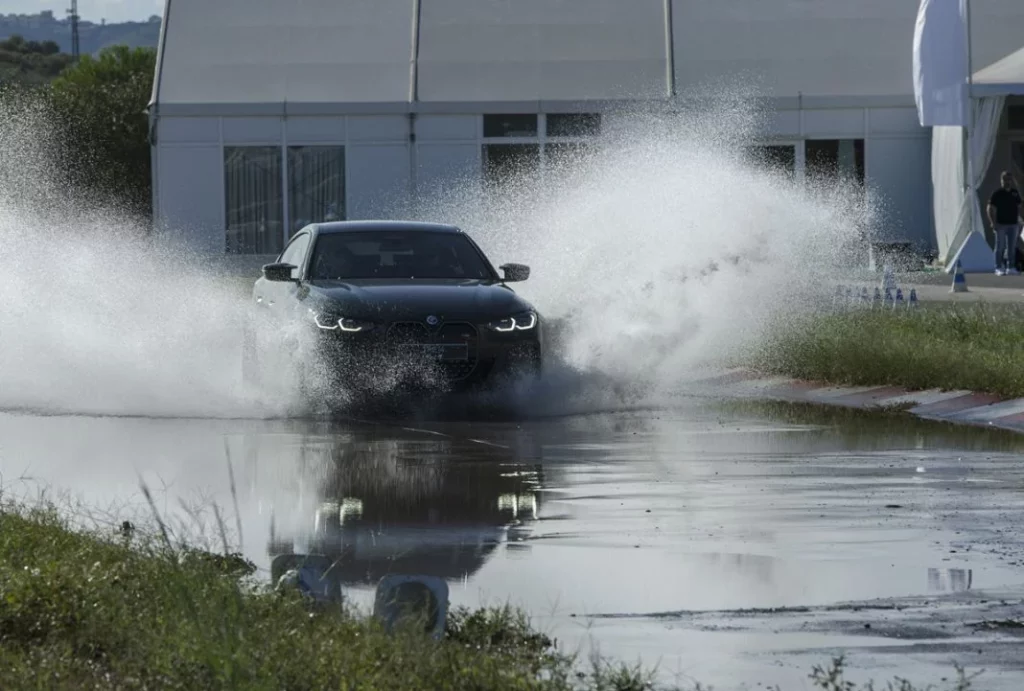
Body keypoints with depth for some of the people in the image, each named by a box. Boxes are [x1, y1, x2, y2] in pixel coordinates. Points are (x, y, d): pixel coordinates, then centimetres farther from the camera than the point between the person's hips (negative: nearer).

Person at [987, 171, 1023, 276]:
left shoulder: (1015, 193, 9)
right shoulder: (997, 194, -5)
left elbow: (1018, 207, 16)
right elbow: (990, 209, -6)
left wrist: (1018, 221, 9)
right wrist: (993, 223, -14)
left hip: (1013, 224, 4)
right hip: (1001, 224, -4)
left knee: (1012, 247, 6)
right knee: (1000, 247, -1)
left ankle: (1011, 267, 11)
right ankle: (999, 268, 3)